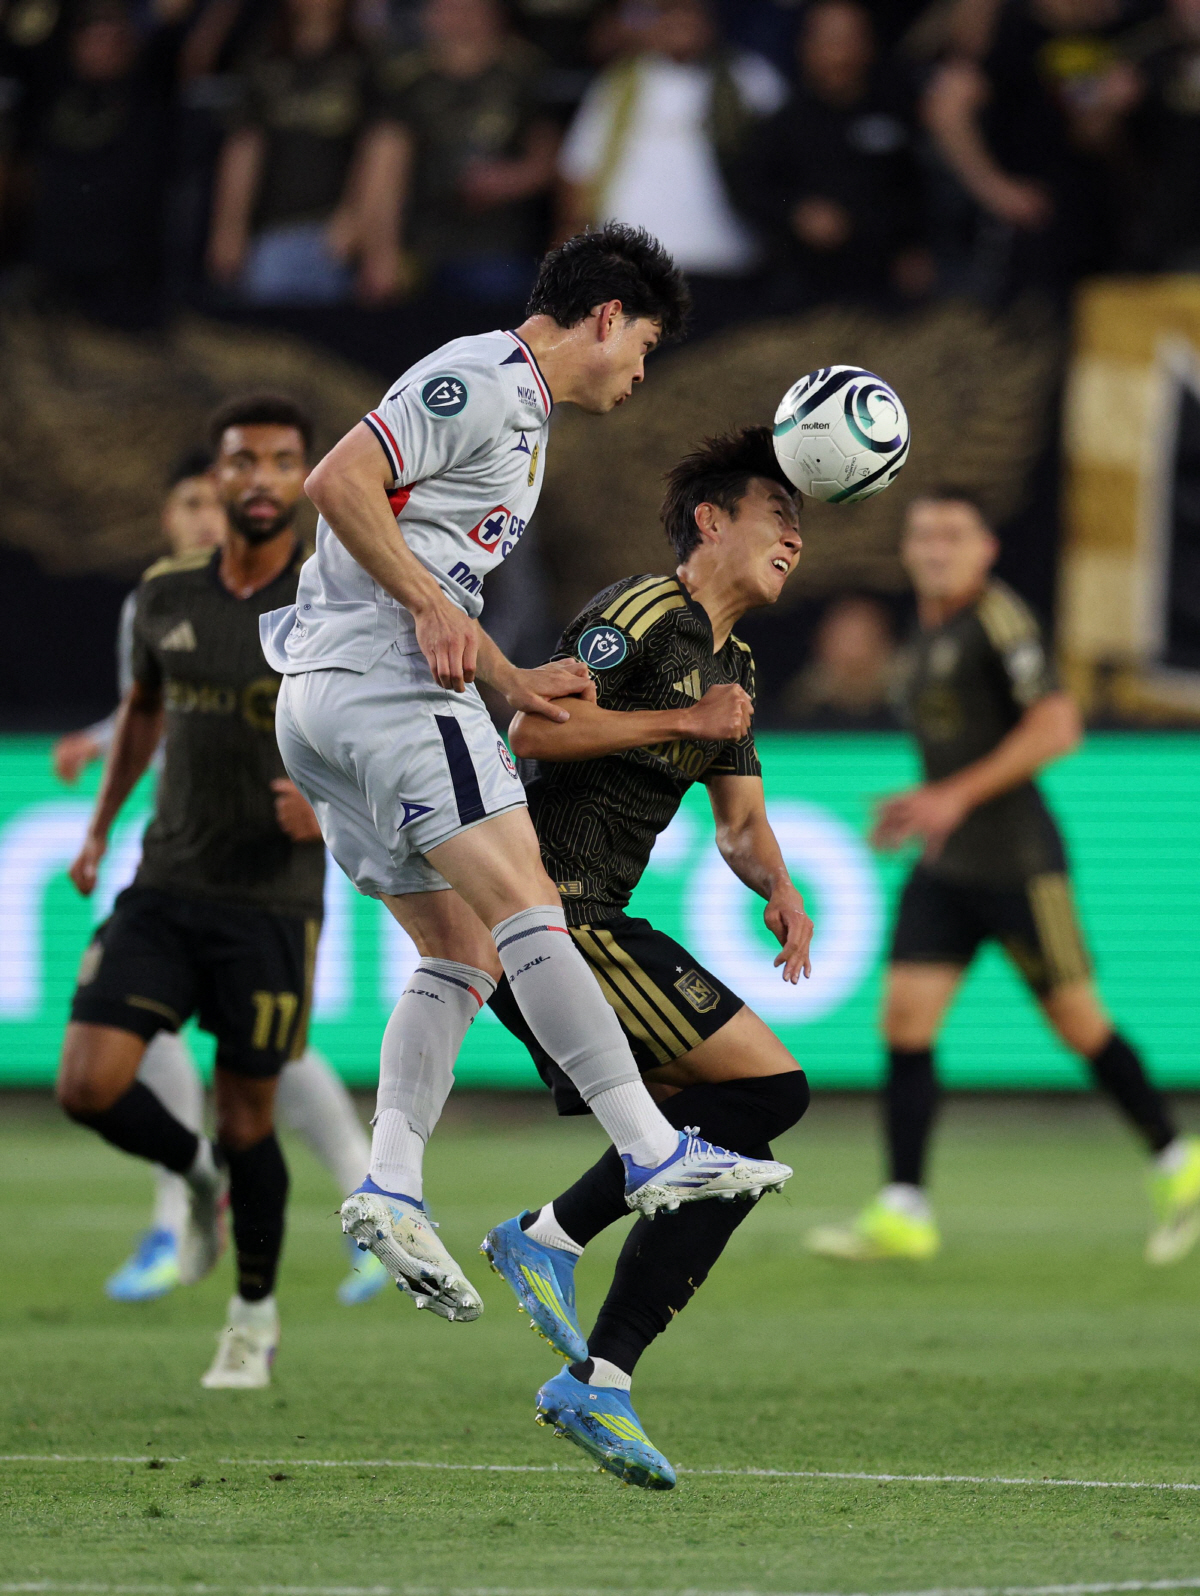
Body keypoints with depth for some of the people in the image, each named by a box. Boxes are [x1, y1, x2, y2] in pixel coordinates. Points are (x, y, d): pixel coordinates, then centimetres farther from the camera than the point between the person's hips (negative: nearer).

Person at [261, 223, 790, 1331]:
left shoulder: (519, 414, 26)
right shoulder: (480, 381, -8)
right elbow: (338, 484, -18)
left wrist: (509, 682, 20)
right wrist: (432, 606, -19)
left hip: (324, 701, 11)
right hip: (380, 683, -11)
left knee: (464, 953, 8)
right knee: (525, 910, -16)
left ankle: (391, 1187, -2)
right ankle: (653, 1152, -22)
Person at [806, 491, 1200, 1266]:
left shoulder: (999, 618, -12)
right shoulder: (930, 635, 15)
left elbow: (1057, 726, -21)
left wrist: (957, 796, -23)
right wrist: (926, 802, 15)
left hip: (1018, 866, -8)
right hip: (946, 872, 8)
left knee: (1079, 1023, 1)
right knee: (906, 1019, -5)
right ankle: (904, 1214, -6)